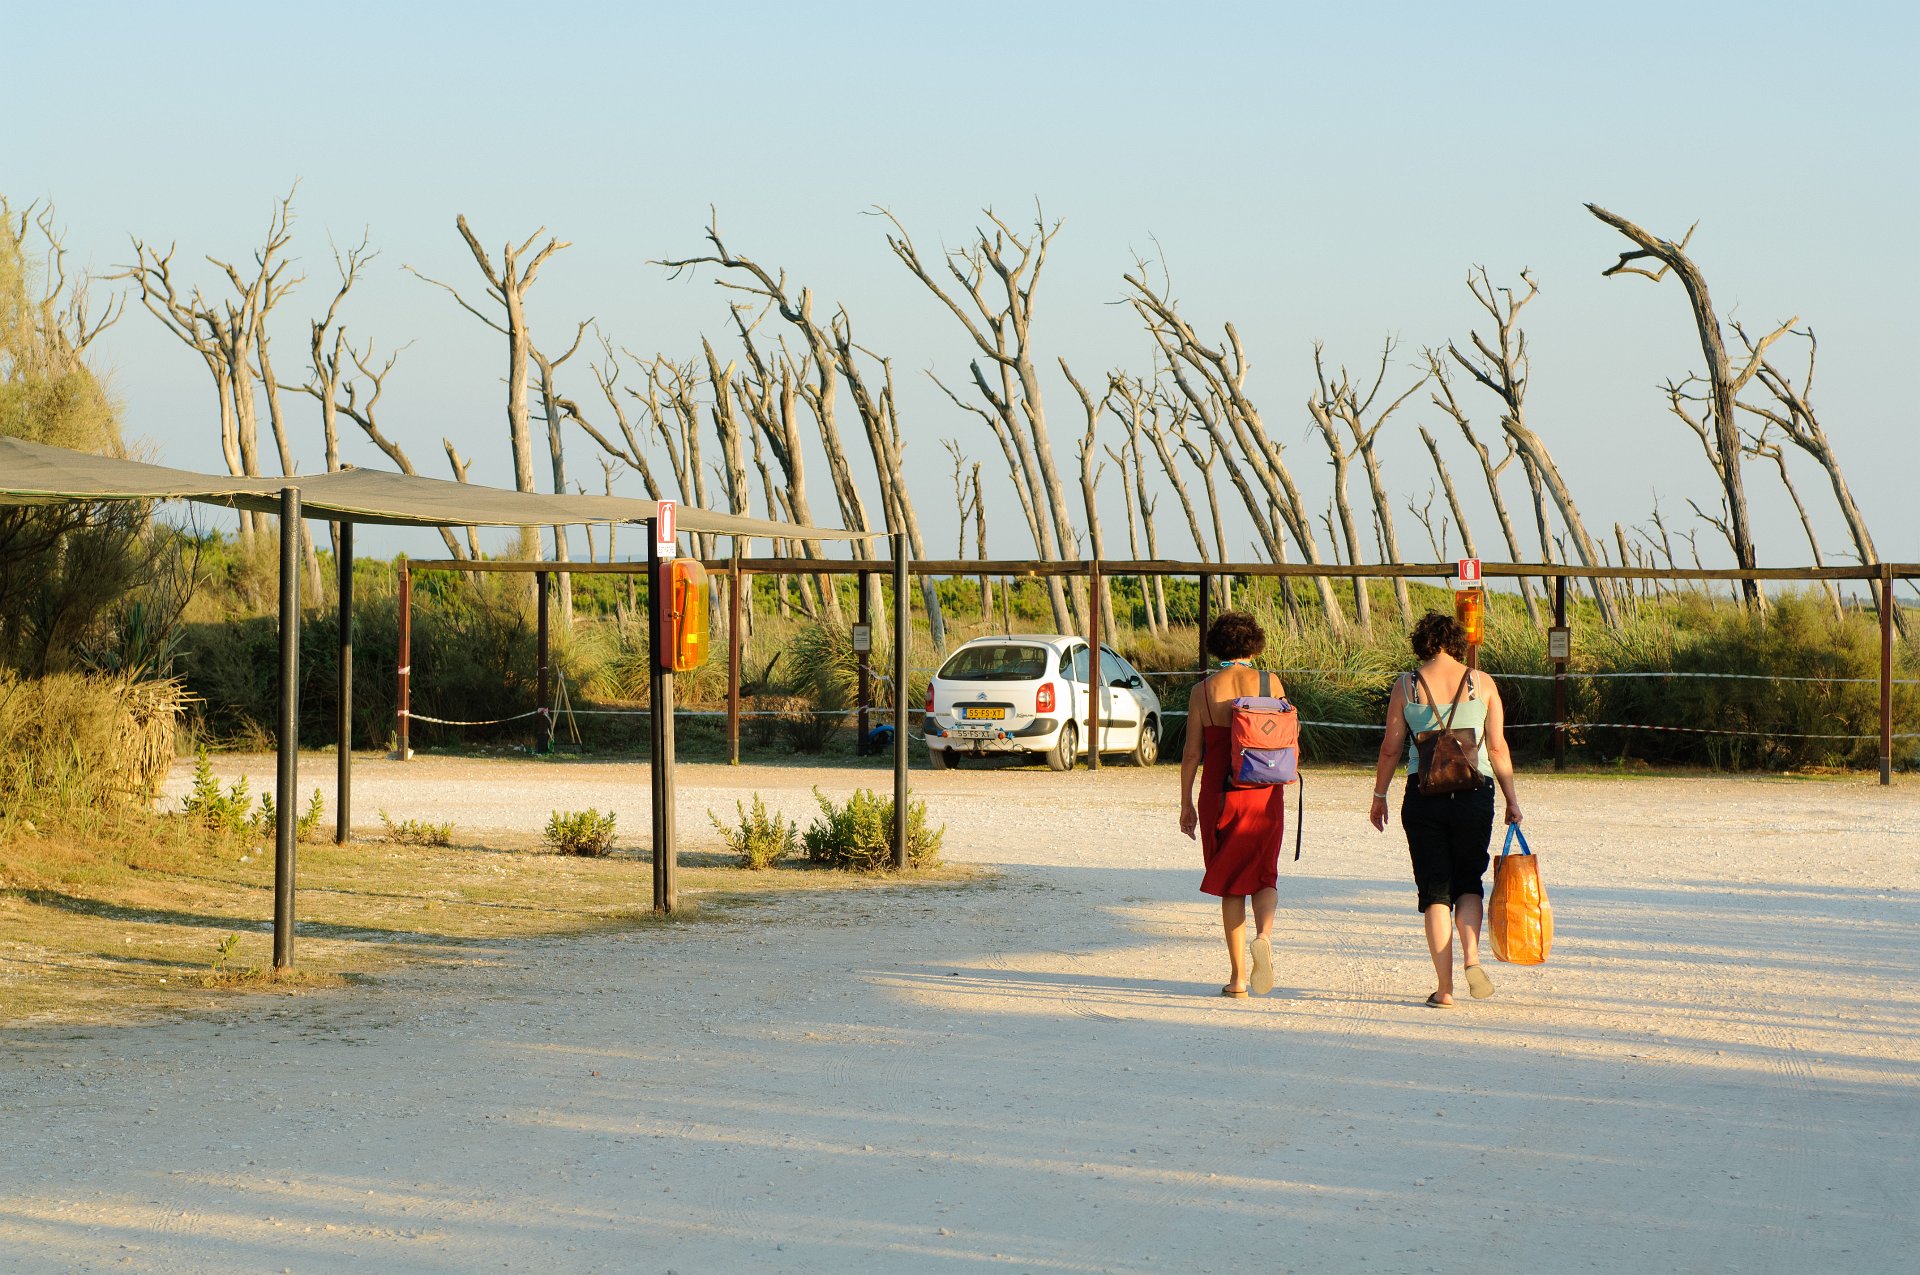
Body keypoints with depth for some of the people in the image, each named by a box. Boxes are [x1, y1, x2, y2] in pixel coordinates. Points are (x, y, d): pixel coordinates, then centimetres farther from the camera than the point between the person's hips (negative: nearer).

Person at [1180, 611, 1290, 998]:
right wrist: (1282, 783, 18)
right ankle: (1264, 934, -19)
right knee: (1263, 876, 13)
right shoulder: (1269, 683, -2)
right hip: (1264, 792, 0)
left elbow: (1192, 753, -2)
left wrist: (1186, 803, 6)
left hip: (1220, 794, 0)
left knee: (1230, 885, 11)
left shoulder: (1203, 690, -3)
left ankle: (1238, 977, 9)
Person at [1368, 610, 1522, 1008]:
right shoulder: (1482, 683, 2)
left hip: (1424, 793, -1)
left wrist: (1379, 796, 14)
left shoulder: (1406, 686, 1)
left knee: (1436, 891, 6)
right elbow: (1498, 747, 1)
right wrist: (1511, 800, 9)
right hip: (1474, 795, 1)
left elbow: (1390, 748, 2)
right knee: (1468, 883, 17)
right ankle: (1472, 957, -8)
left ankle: (1444, 987, 1)